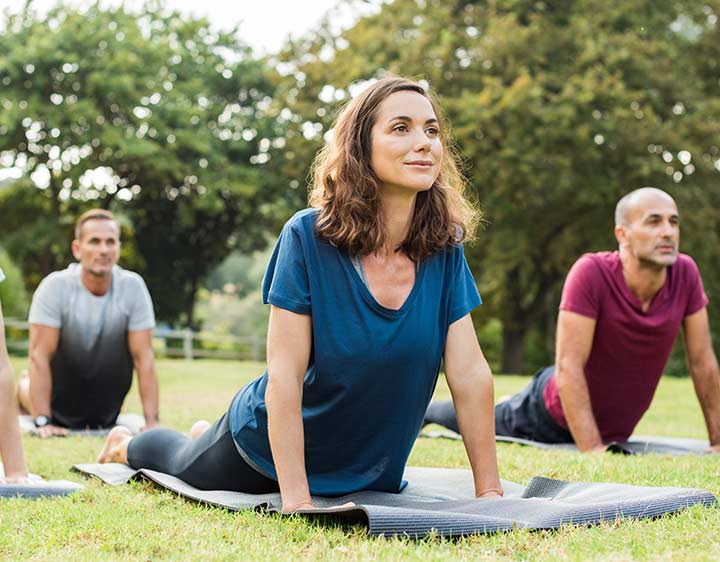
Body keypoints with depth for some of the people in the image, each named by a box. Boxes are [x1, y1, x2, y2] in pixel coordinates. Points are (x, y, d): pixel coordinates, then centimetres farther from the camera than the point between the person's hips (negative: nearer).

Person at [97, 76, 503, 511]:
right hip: (269, 450, -4)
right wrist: (296, 499, -34)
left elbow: (470, 373, -16)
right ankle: (126, 444, 58)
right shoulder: (308, 237, -28)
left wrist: (489, 491, -19)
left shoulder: (444, 249, -17)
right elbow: (284, 374, -29)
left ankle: (207, 436, 61)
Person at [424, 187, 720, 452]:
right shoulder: (591, 272, -33)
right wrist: (593, 451, -35)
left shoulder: (685, 273, -19)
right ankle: (421, 410, 51)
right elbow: (569, 367, -33)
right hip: (551, 417, -5)